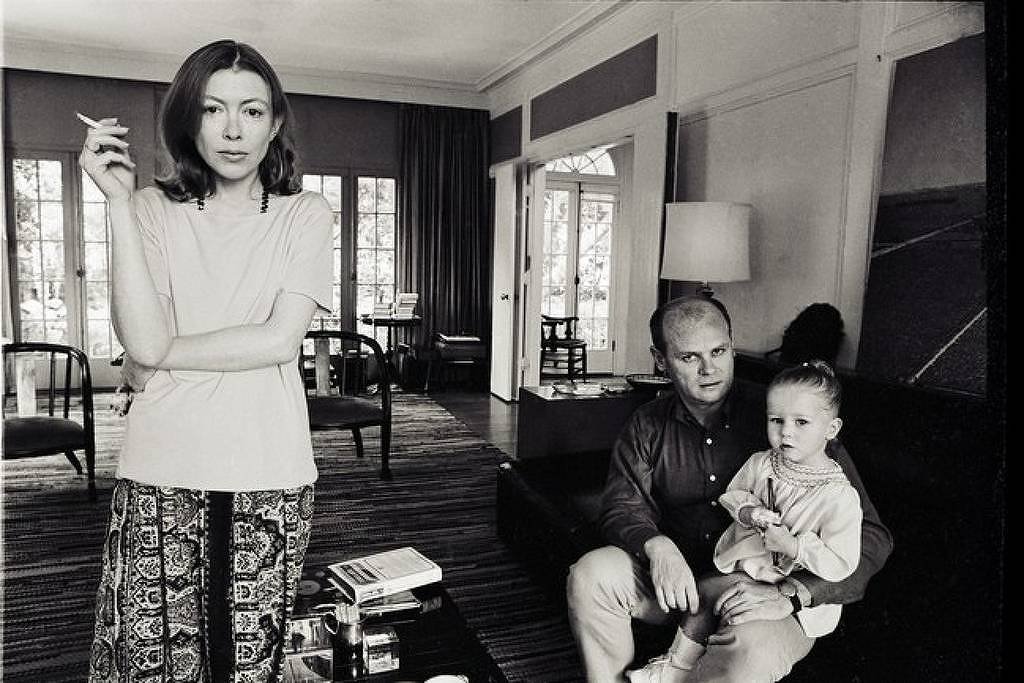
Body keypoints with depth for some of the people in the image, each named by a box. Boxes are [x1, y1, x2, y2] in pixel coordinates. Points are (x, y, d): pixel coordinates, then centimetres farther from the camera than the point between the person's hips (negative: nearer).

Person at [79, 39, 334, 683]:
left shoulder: (306, 214, 3)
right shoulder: (153, 210, 5)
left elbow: (278, 341, -8)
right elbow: (144, 341, -9)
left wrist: (160, 358, -4)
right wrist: (119, 201, -10)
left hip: (269, 478, 0)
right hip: (160, 472, 1)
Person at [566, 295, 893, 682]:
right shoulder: (648, 426, 2)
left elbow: (871, 537, -13)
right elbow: (623, 506, -1)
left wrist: (789, 593, -27)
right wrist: (657, 546, -25)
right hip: (676, 580, 3)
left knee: (751, 648, -35)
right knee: (590, 574, -20)